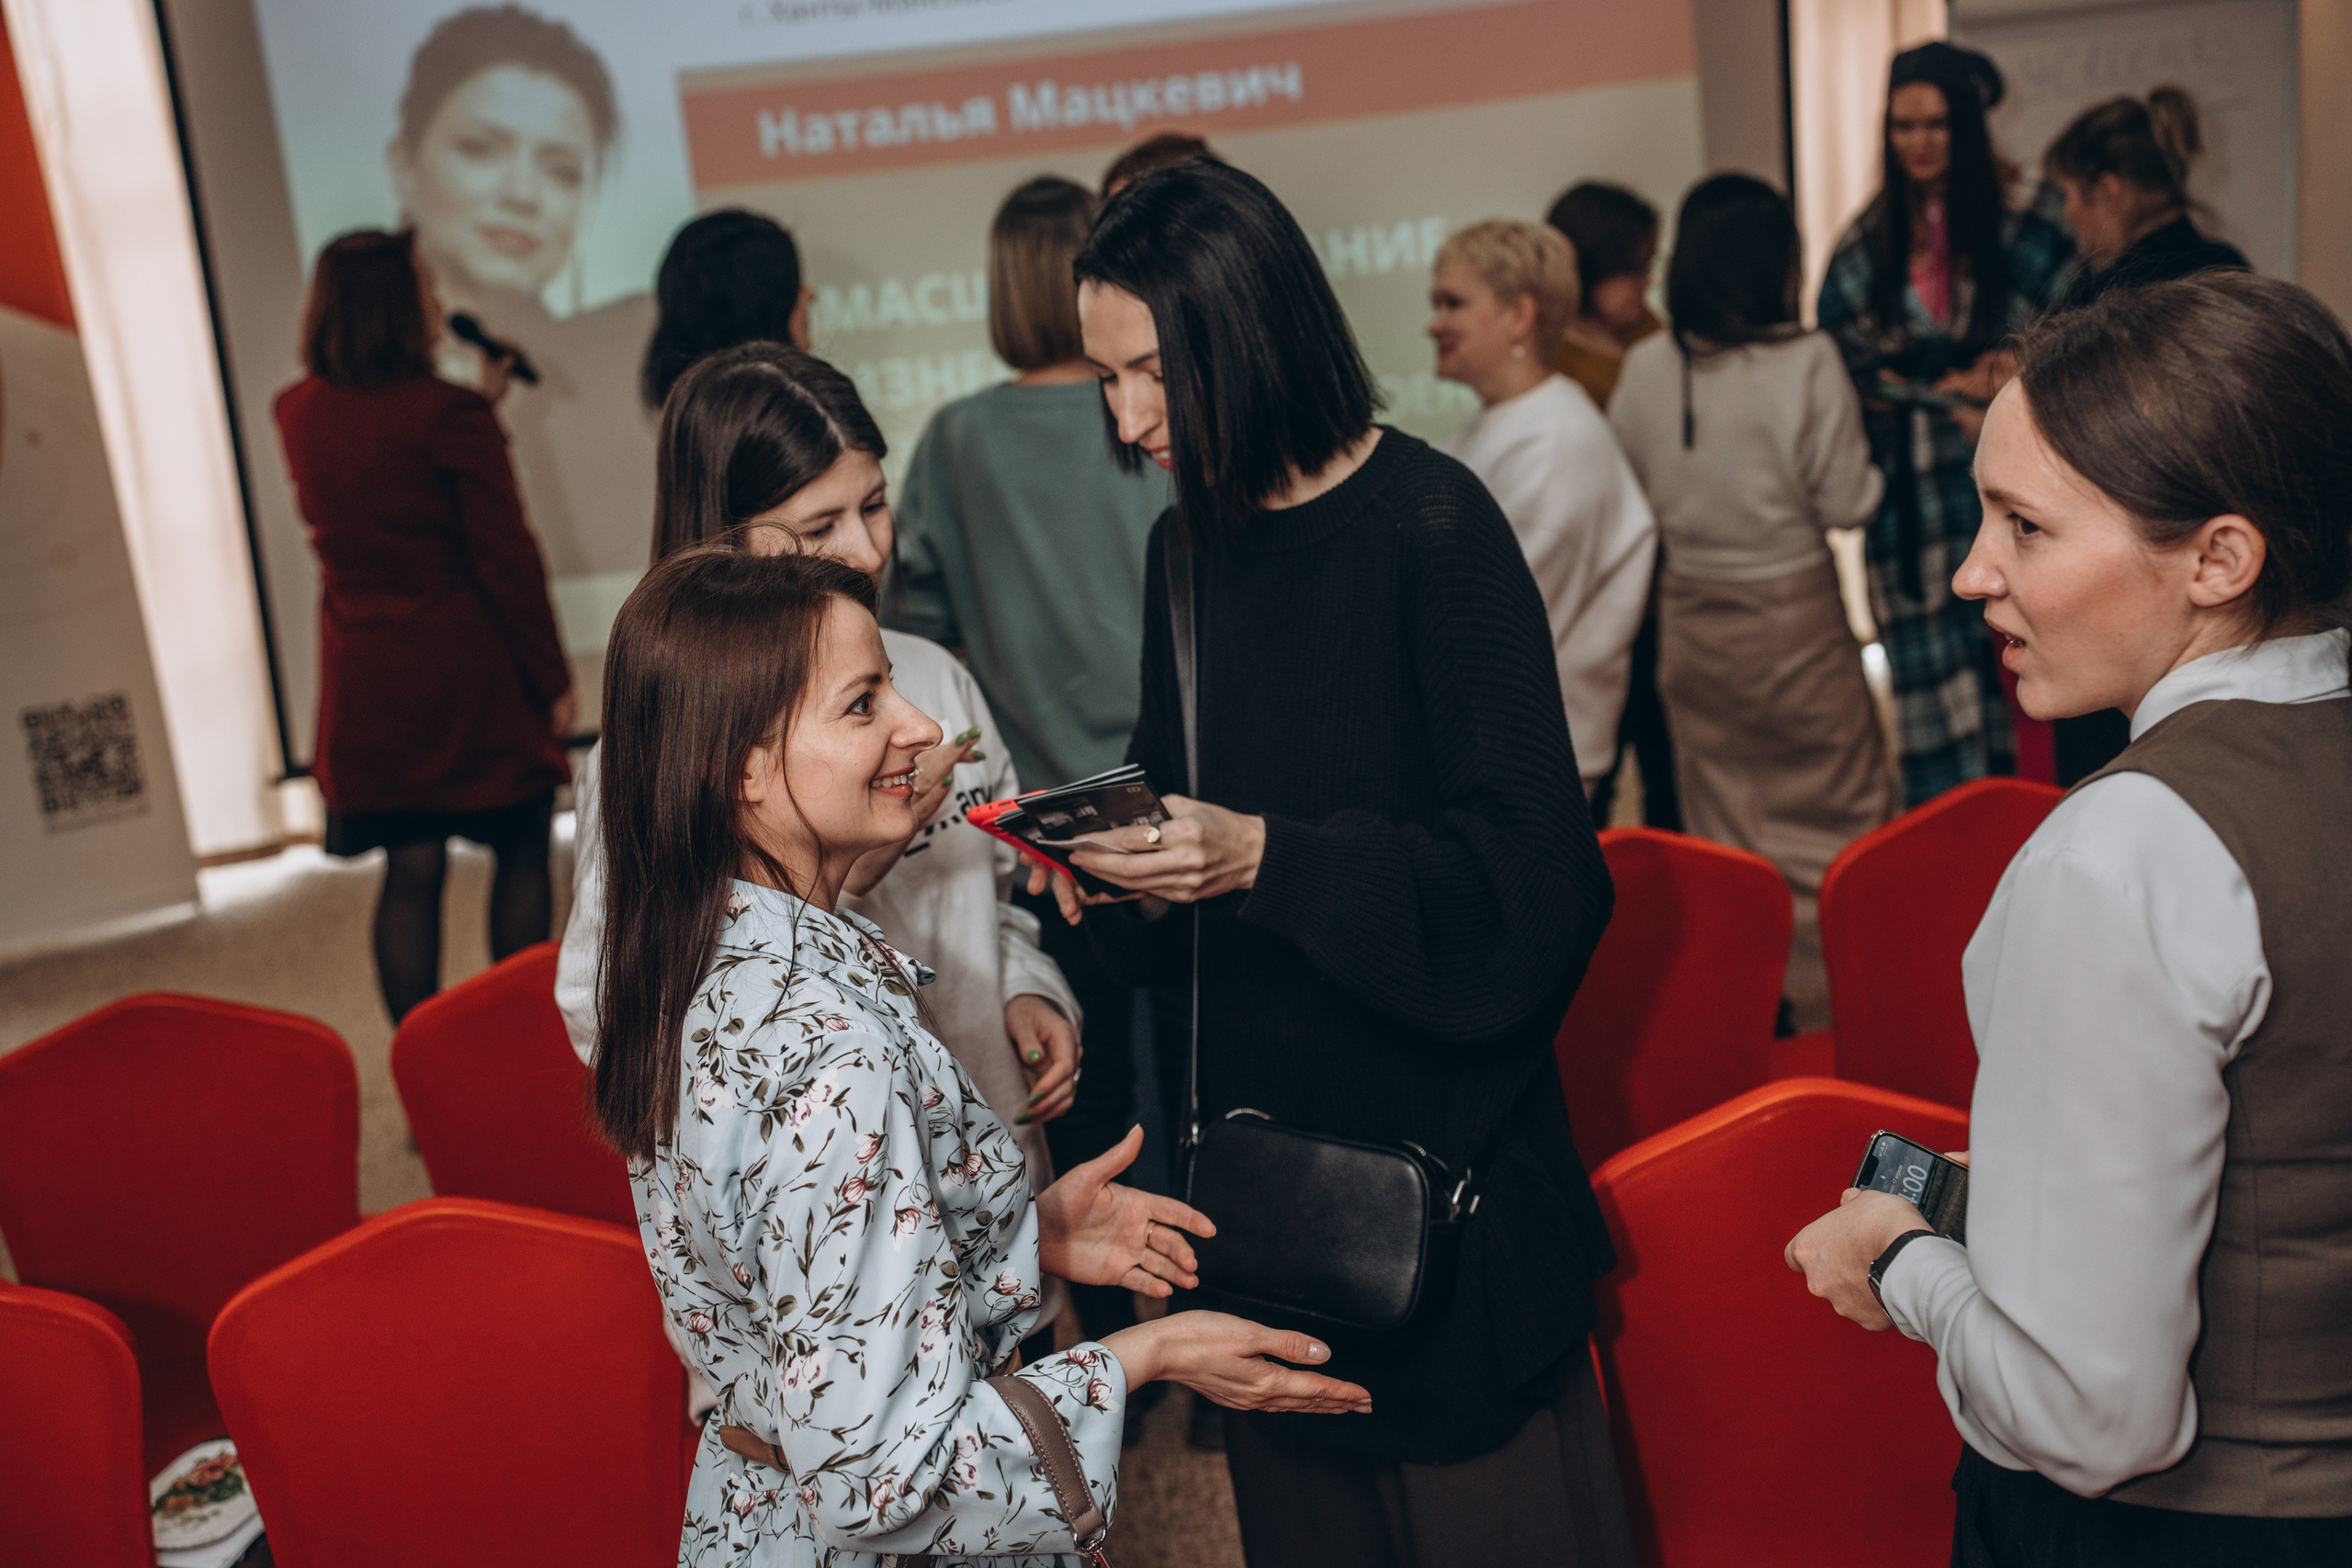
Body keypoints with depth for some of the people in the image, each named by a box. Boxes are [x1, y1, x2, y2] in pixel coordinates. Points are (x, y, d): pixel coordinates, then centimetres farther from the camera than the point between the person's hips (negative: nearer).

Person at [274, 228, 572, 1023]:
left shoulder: (296, 413, 4)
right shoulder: (449, 413, -15)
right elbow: (505, 558, -14)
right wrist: (552, 675, -5)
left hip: (365, 682, 5)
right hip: (469, 676, -5)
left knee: (410, 869, 9)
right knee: (521, 851, 10)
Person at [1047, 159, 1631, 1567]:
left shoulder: (1433, 525, -15)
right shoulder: (1190, 544, 6)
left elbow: (1531, 874, -17)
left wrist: (1262, 859, -25)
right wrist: (1112, 849, -6)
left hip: (1437, 1135, -6)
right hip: (1255, 1124, 6)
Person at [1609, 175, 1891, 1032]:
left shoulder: (1645, 368, -5)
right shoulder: (1808, 361, -15)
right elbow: (1846, 502, -10)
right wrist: (1869, 459, 9)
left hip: (1690, 616, 4)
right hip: (1793, 614, -4)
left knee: (1721, 831, 15)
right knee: (1826, 824, 11)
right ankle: (1830, 1005, 20)